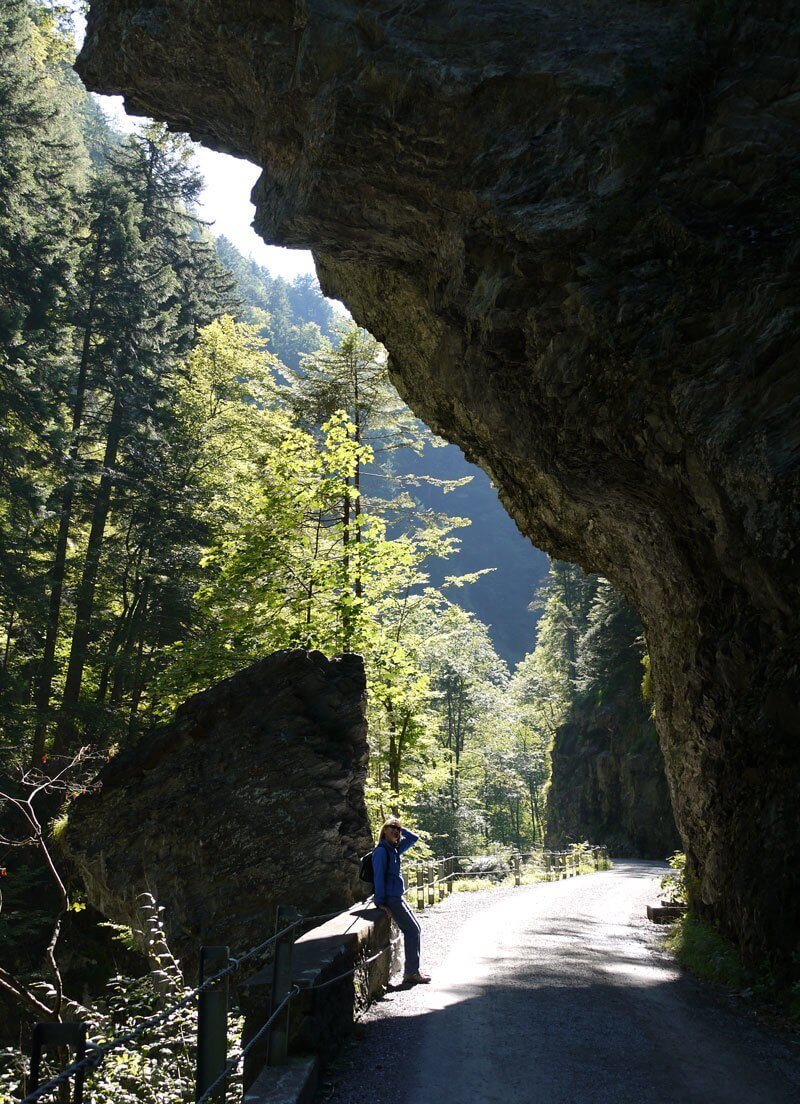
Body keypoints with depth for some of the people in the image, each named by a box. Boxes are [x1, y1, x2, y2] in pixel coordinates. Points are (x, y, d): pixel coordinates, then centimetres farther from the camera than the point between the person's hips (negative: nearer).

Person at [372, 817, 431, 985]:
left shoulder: (394, 849, 12)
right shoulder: (381, 850, -14)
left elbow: (413, 837, 22)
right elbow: (379, 877, -18)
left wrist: (400, 828, 10)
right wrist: (381, 902, -20)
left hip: (397, 898, 10)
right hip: (390, 898, -10)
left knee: (415, 927, 13)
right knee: (412, 930, -8)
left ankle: (413, 970, 18)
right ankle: (411, 974, -3)